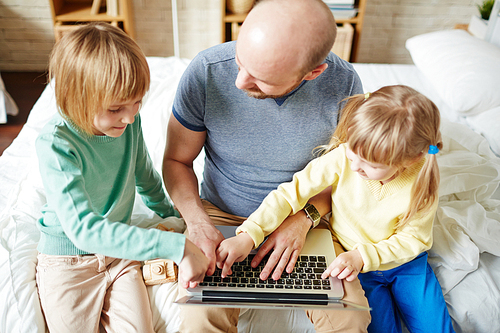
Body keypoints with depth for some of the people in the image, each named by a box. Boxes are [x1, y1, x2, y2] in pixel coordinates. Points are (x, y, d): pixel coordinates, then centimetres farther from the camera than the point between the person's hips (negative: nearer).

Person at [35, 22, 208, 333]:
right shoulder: (56, 144, -26)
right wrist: (176, 246, -39)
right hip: (68, 259, -3)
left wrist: (170, 212, 22)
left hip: (121, 249, 4)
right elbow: (83, 229, -34)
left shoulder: (130, 123, -10)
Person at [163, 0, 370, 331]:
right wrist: (197, 223, -22)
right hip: (221, 216, 0)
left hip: (305, 219, 2)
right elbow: (177, 160, -6)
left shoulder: (343, 84, -17)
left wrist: (304, 218, -17)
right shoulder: (206, 71, -20)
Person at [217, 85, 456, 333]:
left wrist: (362, 256, -25)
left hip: (405, 260, 1)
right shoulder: (342, 158, -27)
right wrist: (249, 234, -35)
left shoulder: (422, 182, -24)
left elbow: (414, 238, -12)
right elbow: (292, 192, -26)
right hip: (351, 258, -1)